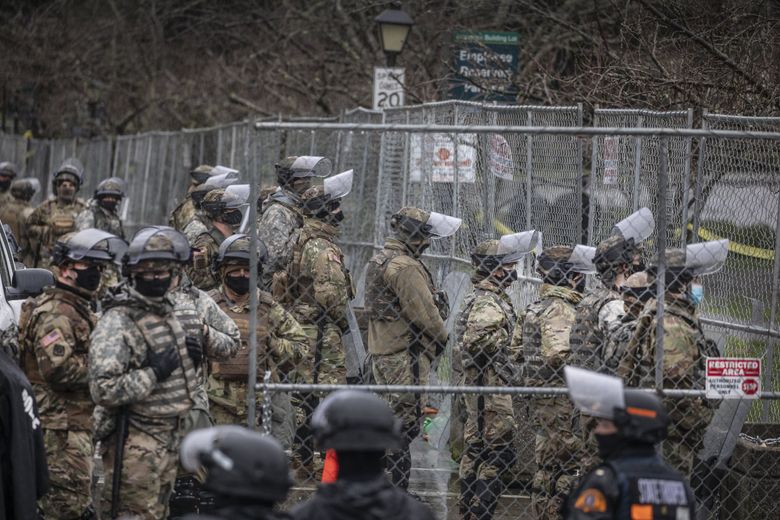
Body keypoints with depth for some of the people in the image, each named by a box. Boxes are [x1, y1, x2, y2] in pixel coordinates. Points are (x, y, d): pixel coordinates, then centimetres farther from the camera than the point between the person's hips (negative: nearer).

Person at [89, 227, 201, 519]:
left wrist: (192, 357, 5)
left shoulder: (167, 312, 11)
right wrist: (154, 373, -23)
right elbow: (103, 389, -25)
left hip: (169, 439, 9)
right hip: (135, 443, -9)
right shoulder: (117, 323, -17)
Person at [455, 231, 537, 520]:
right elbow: (476, 339, -29)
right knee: (499, 450, -8)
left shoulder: (491, 298, 17)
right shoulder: (488, 302, -17)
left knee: (476, 449, 14)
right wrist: (510, 346, -18)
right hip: (491, 386, -11)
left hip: (479, 385, 11)